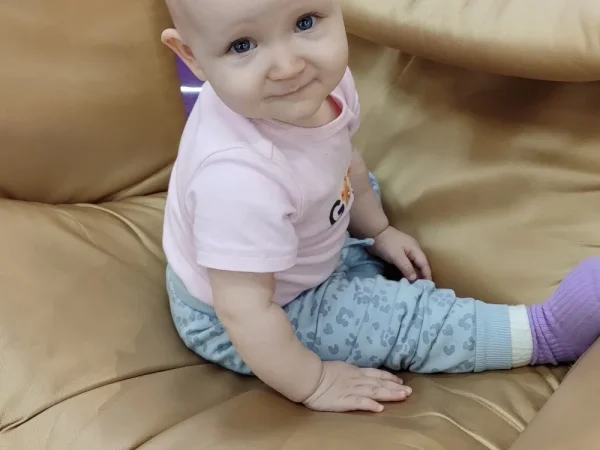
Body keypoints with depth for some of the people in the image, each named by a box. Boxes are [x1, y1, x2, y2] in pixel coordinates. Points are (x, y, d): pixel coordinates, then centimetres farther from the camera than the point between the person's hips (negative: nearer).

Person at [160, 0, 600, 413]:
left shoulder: (324, 80, -20)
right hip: (231, 326, -8)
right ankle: (543, 331, 2)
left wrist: (377, 230, 10)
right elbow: (245, 312, -36)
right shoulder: (238, 176, -45)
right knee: (397, 320, -13)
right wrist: (314, 385, -23)